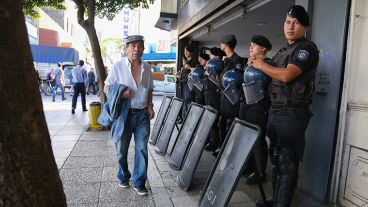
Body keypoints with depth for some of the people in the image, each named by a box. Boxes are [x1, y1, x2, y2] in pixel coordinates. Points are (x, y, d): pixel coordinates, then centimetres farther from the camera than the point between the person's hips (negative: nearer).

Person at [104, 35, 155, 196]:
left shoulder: (146, 67, 6)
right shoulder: (118, 66, -6)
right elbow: (107, 88, 0)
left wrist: (150, 105, 4)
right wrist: (120, 94, -18)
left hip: (142, 114, 3)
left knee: (142, 148, 4)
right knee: (121, 148, 11)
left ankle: (139, 182, 19)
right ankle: (123, 177, 36)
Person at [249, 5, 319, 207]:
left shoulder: (307, 48, -7)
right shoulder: (282, 51, 19)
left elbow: (286, 75, -21)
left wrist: (262, 65, -6)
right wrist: (255, 64, 10)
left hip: (292, 114, -9)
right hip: (275, 111, 9)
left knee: (287, 163, -4)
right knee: (277, 159, 15)